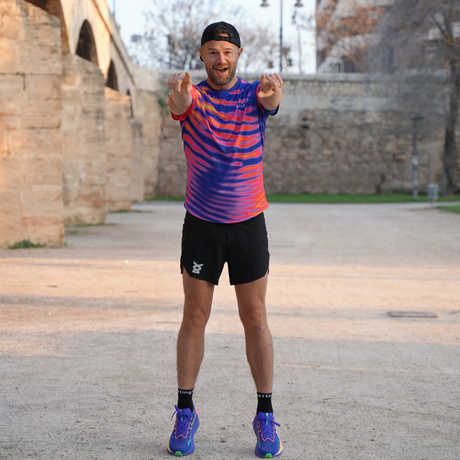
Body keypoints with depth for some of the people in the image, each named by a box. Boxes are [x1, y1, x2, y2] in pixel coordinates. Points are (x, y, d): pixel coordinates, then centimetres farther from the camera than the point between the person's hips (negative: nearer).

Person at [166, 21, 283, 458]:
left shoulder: (253, 94, -2)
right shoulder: (193, 96, -3)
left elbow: (271, 101, -26)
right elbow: (179, 103, -29)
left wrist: (271, 91, -53)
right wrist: (178, 91, -55)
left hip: (248, 223, 0)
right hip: (200, 224, 0)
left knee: (255, 319, 4)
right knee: (194, 316, 3)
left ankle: (265, 417, 12)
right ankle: (185, 413, 13)